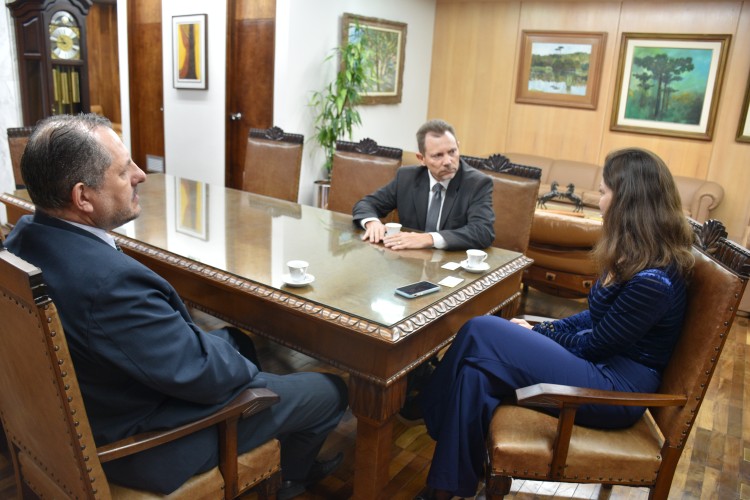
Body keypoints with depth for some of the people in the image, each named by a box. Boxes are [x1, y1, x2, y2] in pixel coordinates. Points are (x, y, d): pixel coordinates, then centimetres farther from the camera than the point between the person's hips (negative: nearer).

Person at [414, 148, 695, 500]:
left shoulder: (652, 281, -25)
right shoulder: (640, 257, 4)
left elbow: (594, 344, -16)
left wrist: (536, 336, -3)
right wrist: (540, 330, 3)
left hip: (617, 387, -8)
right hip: (606, 363, 9)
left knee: (480, 335, -17)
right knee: (477, 368, -13)